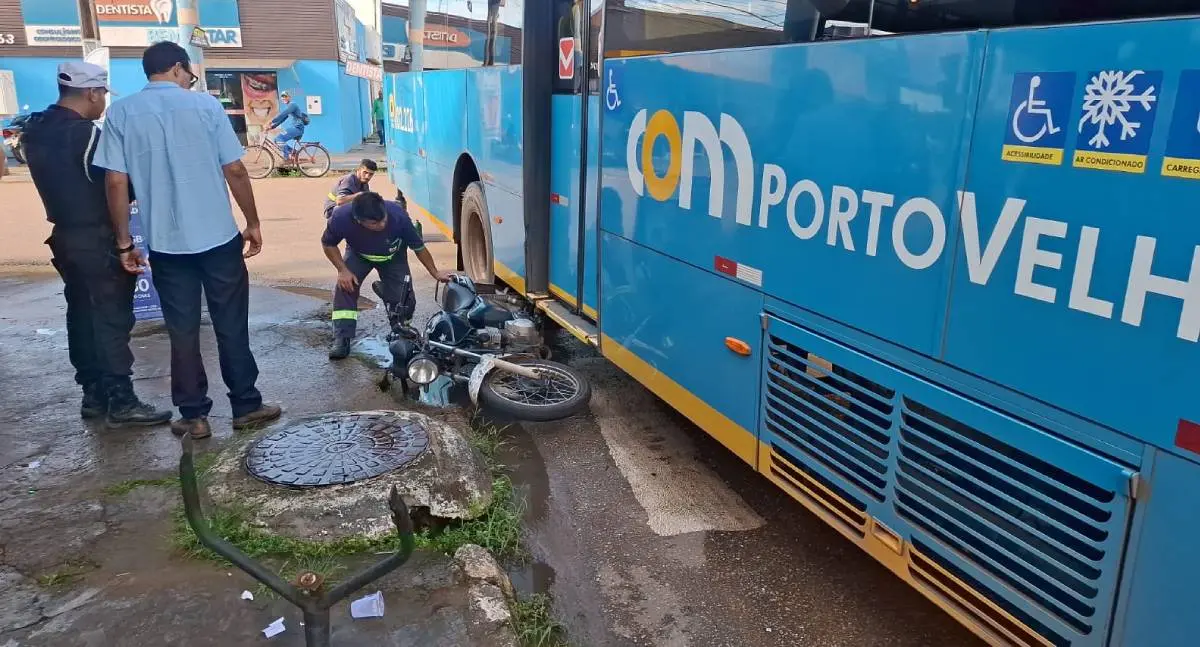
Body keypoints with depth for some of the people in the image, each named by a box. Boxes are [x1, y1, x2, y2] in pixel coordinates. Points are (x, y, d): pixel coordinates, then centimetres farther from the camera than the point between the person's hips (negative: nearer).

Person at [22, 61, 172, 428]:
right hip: (97, 239, -9)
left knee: (82, 315, 13)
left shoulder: (36, 130, 9)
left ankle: (94, 394, 20)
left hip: (65, 235, 9)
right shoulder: (85, 133, -18)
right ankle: (121, 402, -3)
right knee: (112, 318, -5)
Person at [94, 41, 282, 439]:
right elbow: (235, 171, -5)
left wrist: (124, 243, 4)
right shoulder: (205, 104, -3)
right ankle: (246, 407, 16)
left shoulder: (120, 113, 2)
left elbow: (116, 183, -2)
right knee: (232, 327, 9)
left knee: (182, 333, 9)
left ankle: (194, 416, 15)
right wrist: (253, 223, 5)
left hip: (165, 243, 2)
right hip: (219, 237, -1)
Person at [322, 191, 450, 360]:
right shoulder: (341, 218, -38)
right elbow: (328, 244, -14)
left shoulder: (398, 215, -39)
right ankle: (342, 340, -13)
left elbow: (419, 247, -22)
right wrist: (342, 270, -25)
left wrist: (435, 273, -15)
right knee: (345, 287, -21)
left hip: (393, 256, 0)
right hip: (358, 254, 0)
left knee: (401, 295, -9)